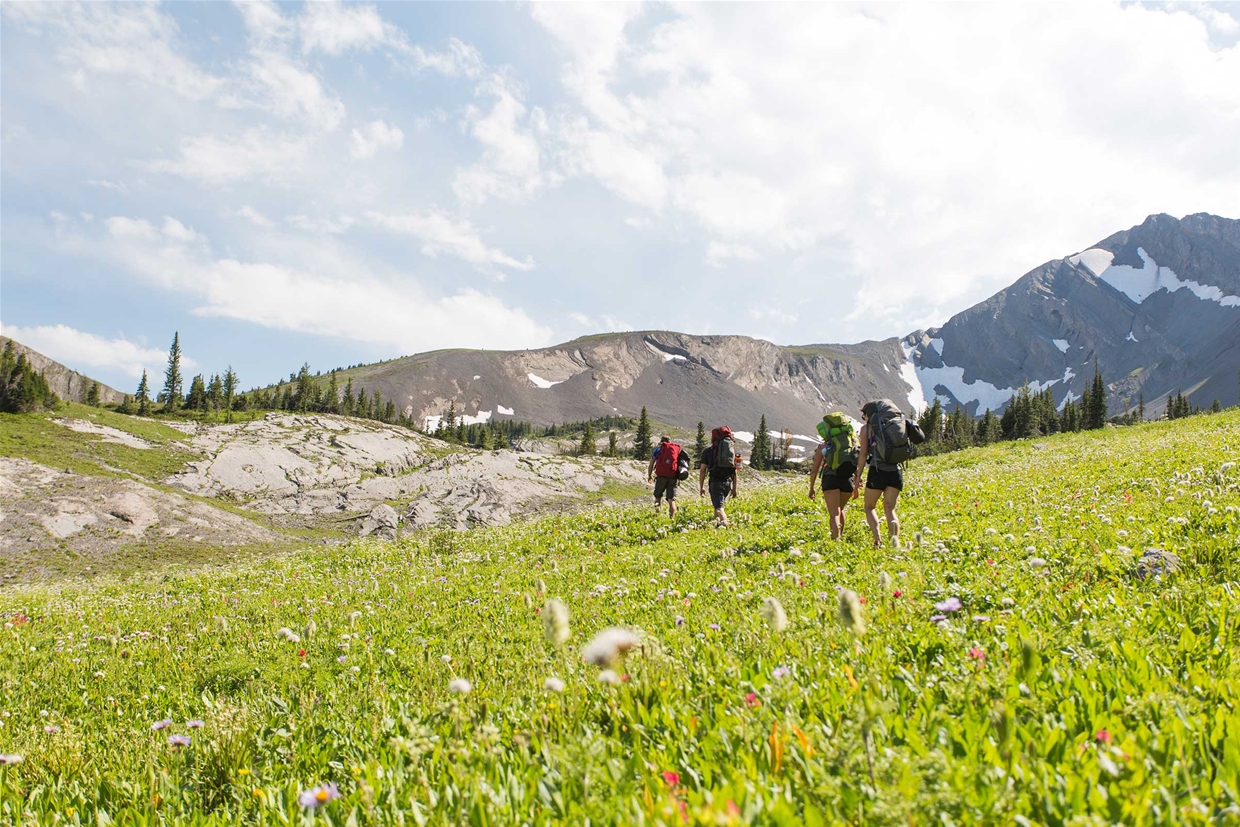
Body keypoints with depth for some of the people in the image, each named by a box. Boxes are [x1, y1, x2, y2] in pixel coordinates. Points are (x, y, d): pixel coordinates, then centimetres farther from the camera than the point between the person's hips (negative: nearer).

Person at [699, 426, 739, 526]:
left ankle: (724, 520, -36)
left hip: (716, 481, -4)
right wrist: (735, 488, 17)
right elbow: (735, 472, 14)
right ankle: (717, 521, 26)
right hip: (728, 482, 4)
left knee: (718, 507, -12)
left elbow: (702, 471, 2)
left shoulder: (708, 451, 5)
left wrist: (701, 487, 7)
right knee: (718, 503, 24)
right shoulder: (732, 450, 16)